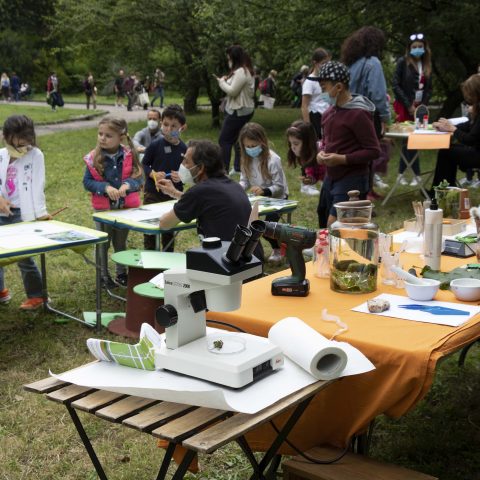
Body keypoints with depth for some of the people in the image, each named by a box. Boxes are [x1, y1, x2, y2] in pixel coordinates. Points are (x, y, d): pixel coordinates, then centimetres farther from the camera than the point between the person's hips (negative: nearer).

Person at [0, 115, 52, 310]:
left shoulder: (35, 156, -5)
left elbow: (38, 186, -10)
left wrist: (41, 213, -15)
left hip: (24, 214, -5)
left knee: (23, 257, -4)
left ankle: (36, 295, 13)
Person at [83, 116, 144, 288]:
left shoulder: (130, 156, -9)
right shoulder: (94, 158, -11)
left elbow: (138, 178, -7)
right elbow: (87, 182, -8)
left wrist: (127, 184, -27)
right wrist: (106, 187, -23)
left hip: (126, 207, 1)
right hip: (103, 208, -1)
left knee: (121, 243, 19)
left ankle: (121, 273, 35)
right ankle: (103, 275, 27)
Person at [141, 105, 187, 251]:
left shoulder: (184, 149, -3)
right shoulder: (155, 146, -9)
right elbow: (144, 165, -1)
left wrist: (181, 177, -14)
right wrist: (153, 174, -19)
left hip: (174, 195, 2)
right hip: (153, 194, -2)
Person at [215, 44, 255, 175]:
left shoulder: (240, 72, -19)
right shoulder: (247, 71, 15)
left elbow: (232, 91, -21)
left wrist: (221, 82, -6)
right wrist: (226, 80, 5)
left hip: (238, 111, -11)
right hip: (245, 109, 11)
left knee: (224, 140, -7)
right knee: (237, 139, 16)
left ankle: (223, 169, -8)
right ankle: (238, 167, 20)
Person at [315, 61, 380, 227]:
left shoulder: (358, 114, -15)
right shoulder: (330, 112, 9)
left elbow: (373, 151, -15)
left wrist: (342, 159, -21)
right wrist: (321, 152, 3)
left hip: (352, 181, -9)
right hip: (330, 178, 9)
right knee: (324, 228, 14)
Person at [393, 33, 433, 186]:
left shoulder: (426, 64, 11)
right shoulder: (403, 62, -5)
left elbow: (429, 88, 12)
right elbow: (396, 85, -9)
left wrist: (423, 104, -4)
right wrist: (409, 106, -11)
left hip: (420, 107, 4)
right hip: (405, 108, -4)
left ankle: (401, 174, 11)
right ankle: (416, 175, 0)